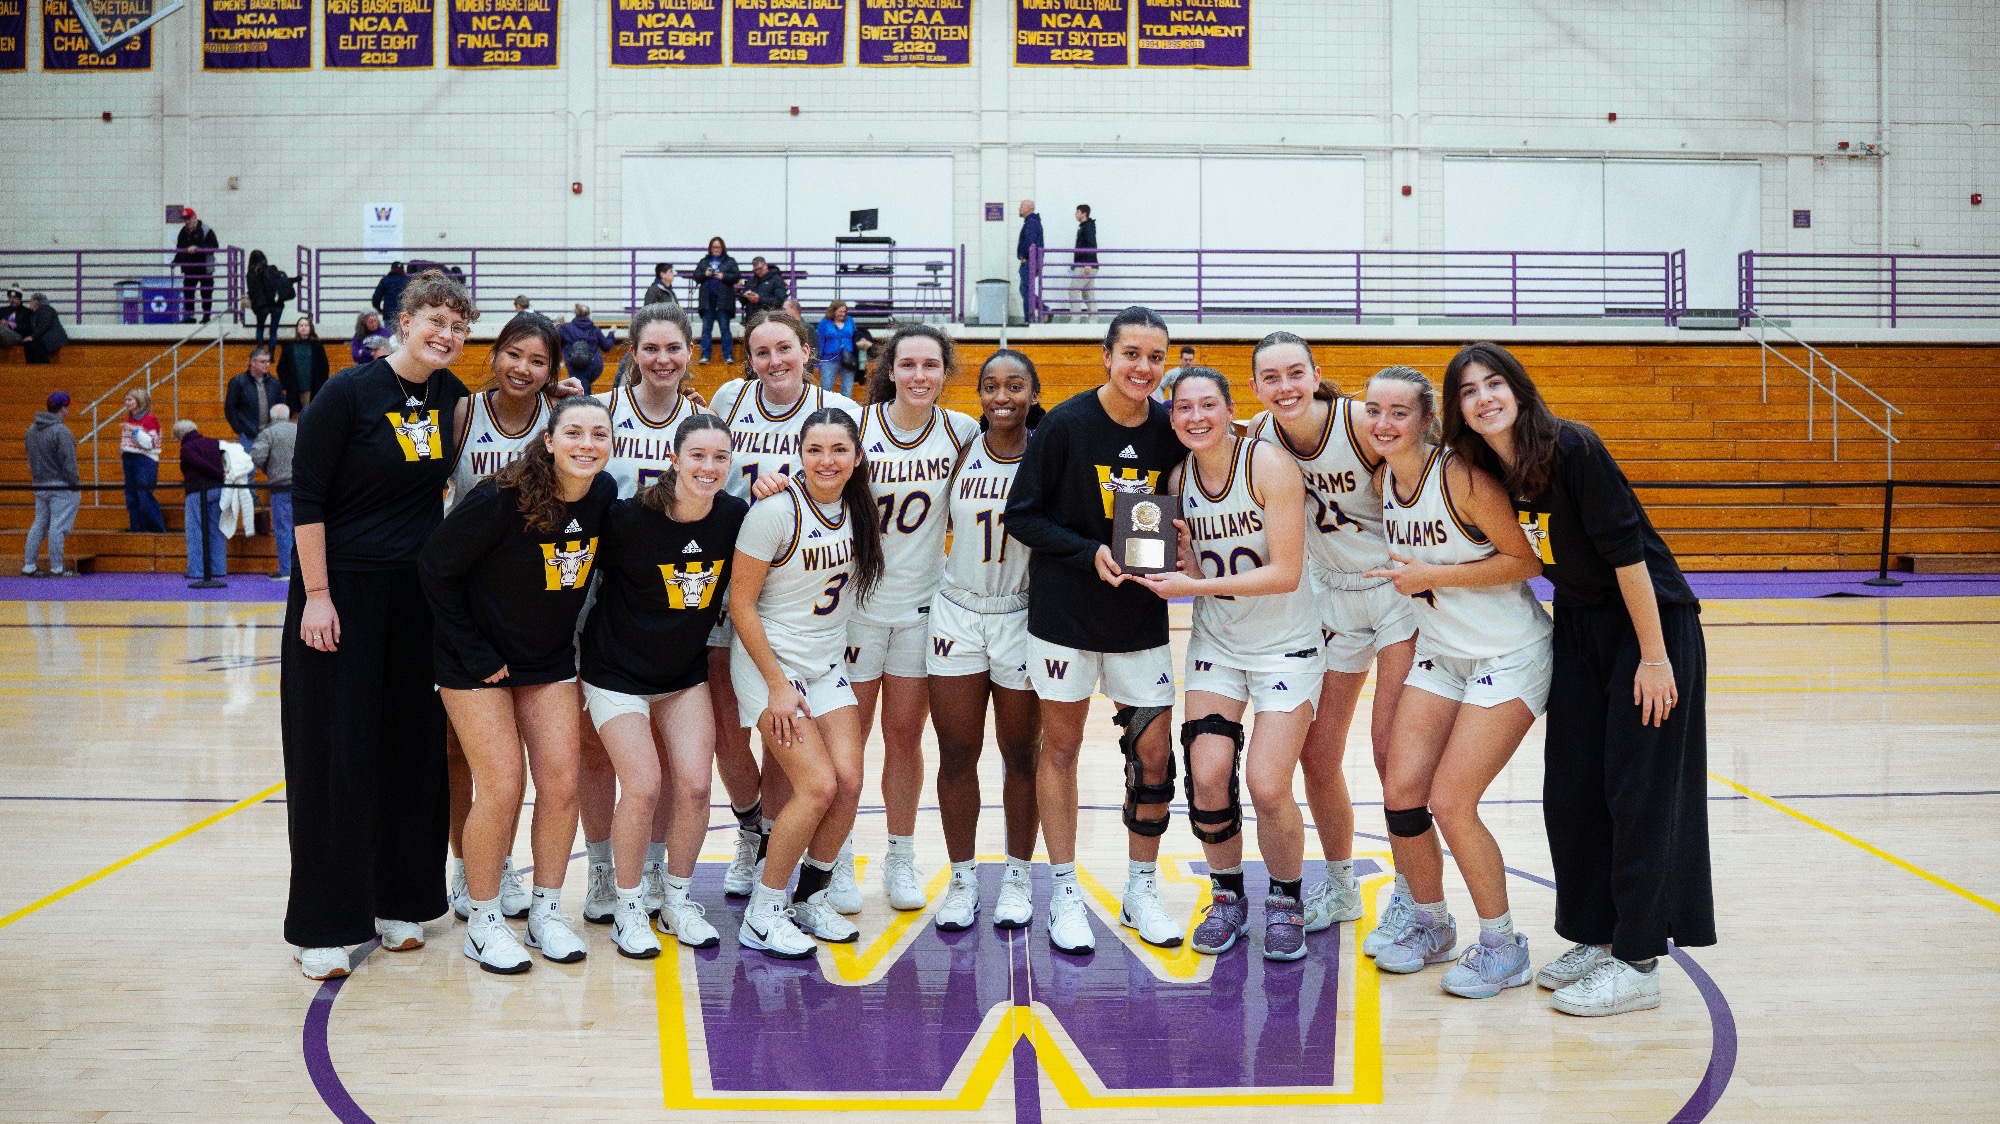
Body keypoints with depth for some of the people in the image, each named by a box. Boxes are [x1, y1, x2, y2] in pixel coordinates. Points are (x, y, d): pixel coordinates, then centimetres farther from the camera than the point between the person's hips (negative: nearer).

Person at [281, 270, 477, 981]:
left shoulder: (452, 395, 5)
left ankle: (400, 902, 20)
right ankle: (323, 926, 6)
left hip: (417, 594, 5)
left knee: (412, 747, 7)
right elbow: (305, 497, -10)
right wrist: (316, 595, -14)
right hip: (341, 592, -5)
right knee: (335, 753, -3)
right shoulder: (348, 394, -10)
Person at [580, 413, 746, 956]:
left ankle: (677, 901, 18)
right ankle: (628, 908, 10)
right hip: (618, 672, -4)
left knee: (693, 785, -4)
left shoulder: (736, 516, -11)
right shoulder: (629, 518, -22)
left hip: (687, 675, 4)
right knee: (644, 786, -11)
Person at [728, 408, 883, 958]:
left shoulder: (856, 508, -1)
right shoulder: (777, 510, -18)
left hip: (828, 665, 6)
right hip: (770, 662, -6)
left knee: (849, 782, -5)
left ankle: (810, 898, 16)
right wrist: (777, 686, -15)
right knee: (818, 785, -15)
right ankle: (762, 913, 1)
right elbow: (741, 603, -14)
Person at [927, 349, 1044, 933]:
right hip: (958, 614, 2)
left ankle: (1017, 875, 25)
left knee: (1021, 755, 9)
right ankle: (962, 877, 20)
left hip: (1024, 618, -2)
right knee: (956, 754, 5)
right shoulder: (960, 451, 1)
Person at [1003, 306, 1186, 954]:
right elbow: (1022, 514, -8)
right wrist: (1089, 551, -19)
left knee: (1153, 755, 4)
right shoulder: (1065, 425, -11)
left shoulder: (1171, 429, -1)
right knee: (1061, 748, 7)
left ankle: (1142, 890, 22)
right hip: (1066, 611, -3)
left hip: (1142, 616, 3)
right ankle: (1065, 894, 21)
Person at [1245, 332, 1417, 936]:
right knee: (1316, 754, 9)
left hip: (1398, 587, -5)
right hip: (1332, 592, 5)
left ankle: (1411, 893, 6)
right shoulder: (1258, 438, -8)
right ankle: (1340, 887, 30)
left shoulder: (1362, 422, -21)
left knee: (1392, 748, -11)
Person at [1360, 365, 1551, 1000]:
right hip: (1440, 654, 7)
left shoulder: (1461, 476, -21)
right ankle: (1429, 923, 24)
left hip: (1508, 656, -7)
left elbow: (1528, 560, -19)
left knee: (1449, 803, -11)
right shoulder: (1384, 480, 1)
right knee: (1400, 793, 1)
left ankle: (1502, 947, 9)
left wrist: (1432, 576, -20)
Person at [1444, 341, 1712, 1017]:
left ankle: (1637, 964, 5)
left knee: (1638, 794, -4)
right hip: (1577, 628, 7)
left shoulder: (1570, 448, -21)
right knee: (1571, 790, 8)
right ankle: (1596, 938, 22)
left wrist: (1654, 656, -21)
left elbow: (1625, 548, -21)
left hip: (1650, 621, -7)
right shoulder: (1484, 473, 0)